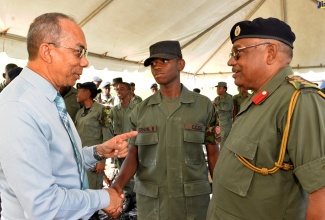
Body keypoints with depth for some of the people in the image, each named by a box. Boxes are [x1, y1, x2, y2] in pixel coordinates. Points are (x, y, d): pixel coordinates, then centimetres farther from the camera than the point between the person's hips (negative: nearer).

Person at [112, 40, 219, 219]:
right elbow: (133, 155, -1)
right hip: (150, 202, 2)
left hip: (194, 200, -1)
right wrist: (118, 183, -18)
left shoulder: (203, 105, -3)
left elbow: (213, 153, 0)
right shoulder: (140, 110, 0)